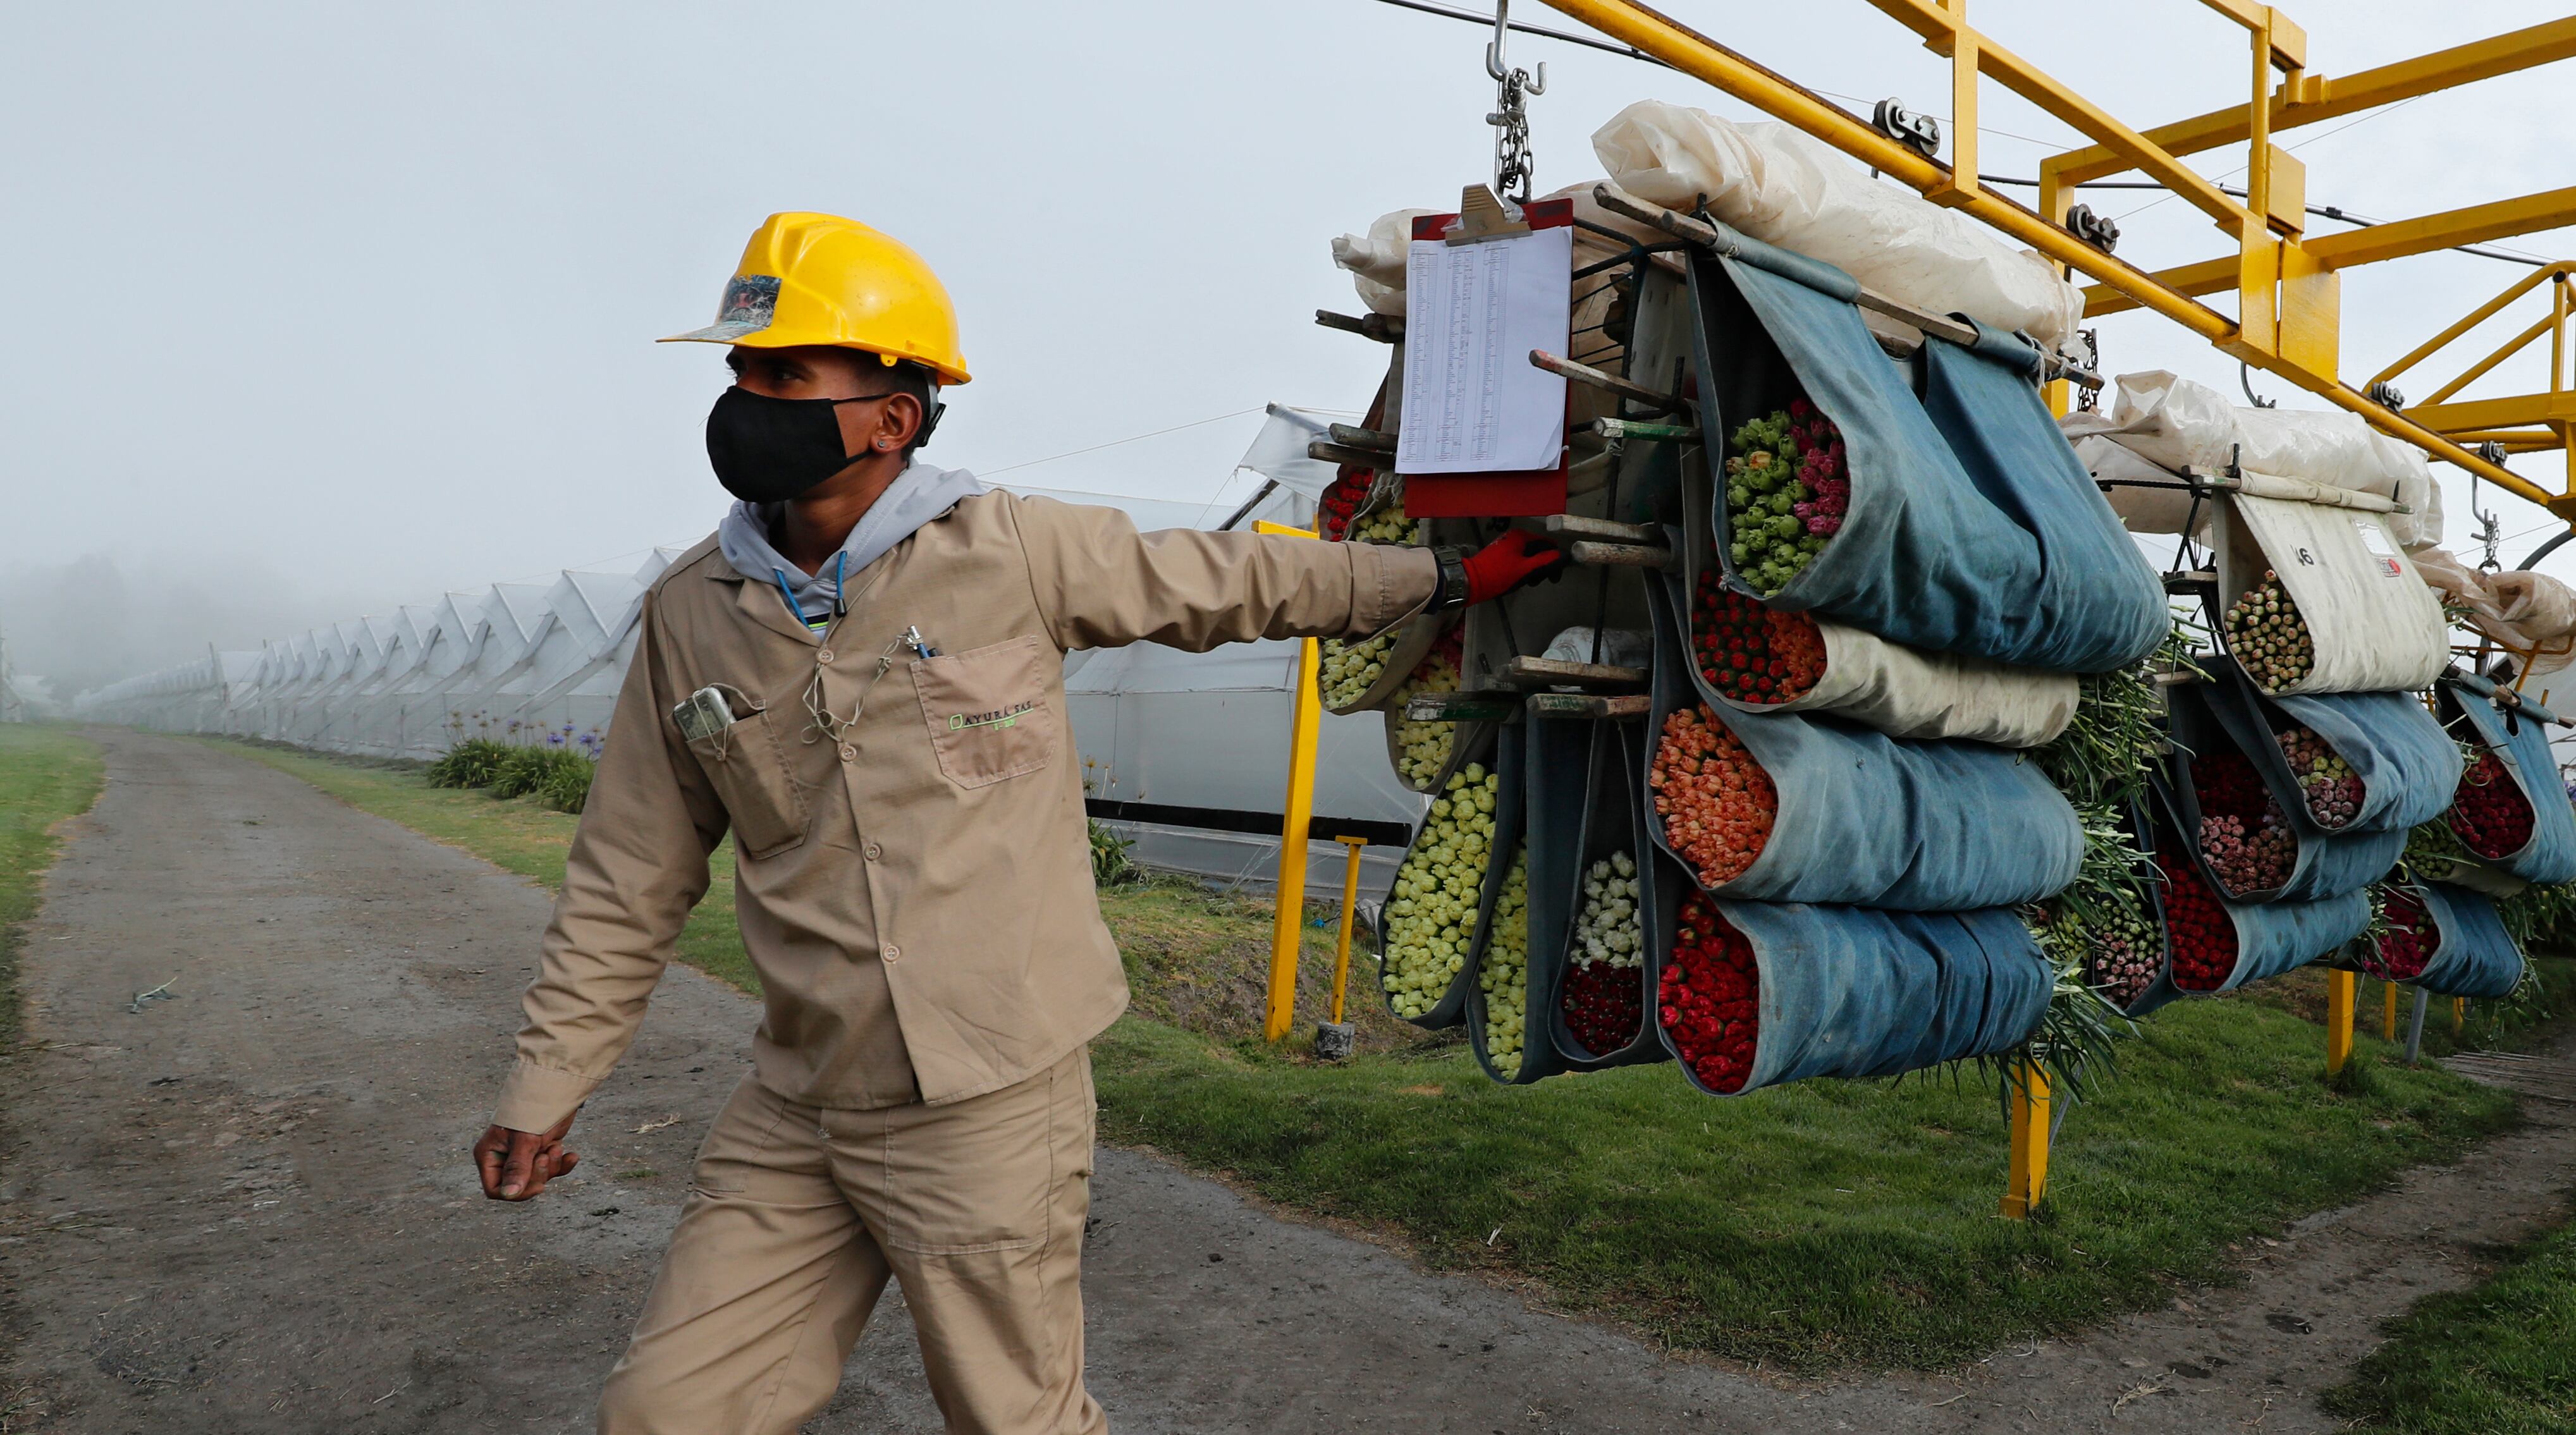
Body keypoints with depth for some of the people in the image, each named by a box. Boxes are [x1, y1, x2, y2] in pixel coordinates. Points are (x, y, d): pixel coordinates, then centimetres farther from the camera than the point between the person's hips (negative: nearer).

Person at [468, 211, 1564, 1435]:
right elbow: (631, 880, 10)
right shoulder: (692, 613, 2)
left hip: (994, 1102, -3)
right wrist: (547, 1083, 10)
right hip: (795, 1117, 4)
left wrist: (1445, 577, 12)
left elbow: (1231, 582, 6)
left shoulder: (1011, 553, -8)